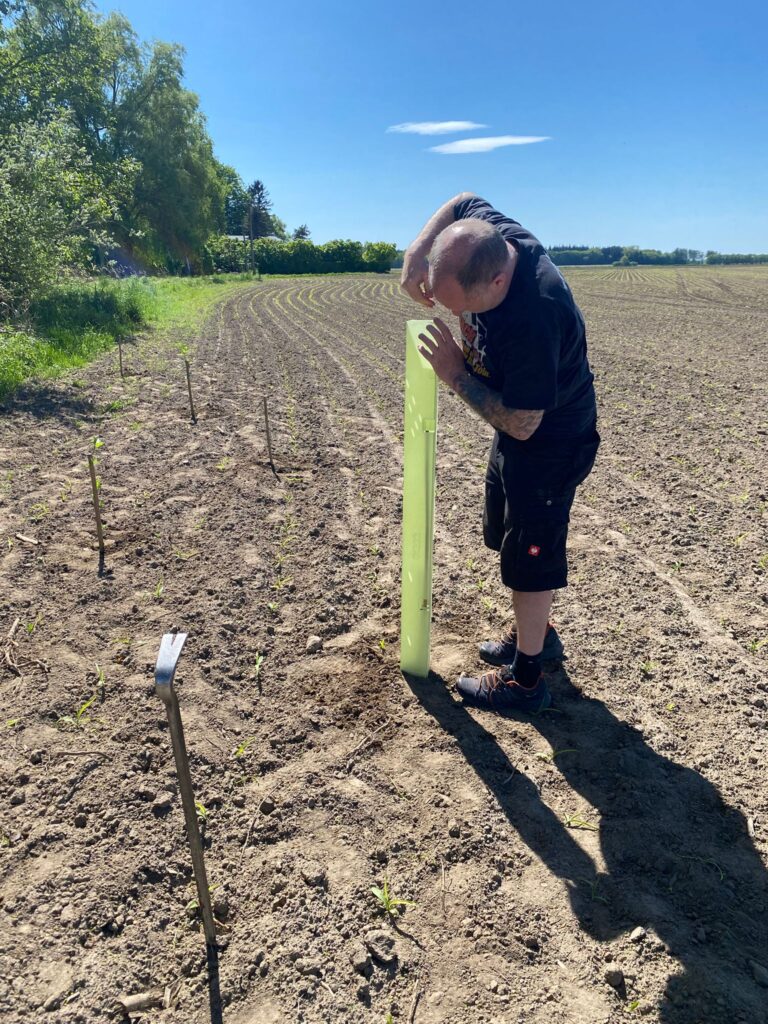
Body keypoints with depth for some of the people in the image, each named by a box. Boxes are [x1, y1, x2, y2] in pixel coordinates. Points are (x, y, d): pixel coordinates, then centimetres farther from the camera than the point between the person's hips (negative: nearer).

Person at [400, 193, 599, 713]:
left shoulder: (532, 320, -39)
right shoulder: (492, 233, -15)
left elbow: (522, 424, -32)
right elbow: (463, 200, 8)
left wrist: (456, 374, -24)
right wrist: (418, 250, -9)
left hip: (552, 442, -9)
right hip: (519, 423, 9)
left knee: (529, 554, 1)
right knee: (510, 535, 21)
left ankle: (525, 680, 19)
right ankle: (537, 633, 42)